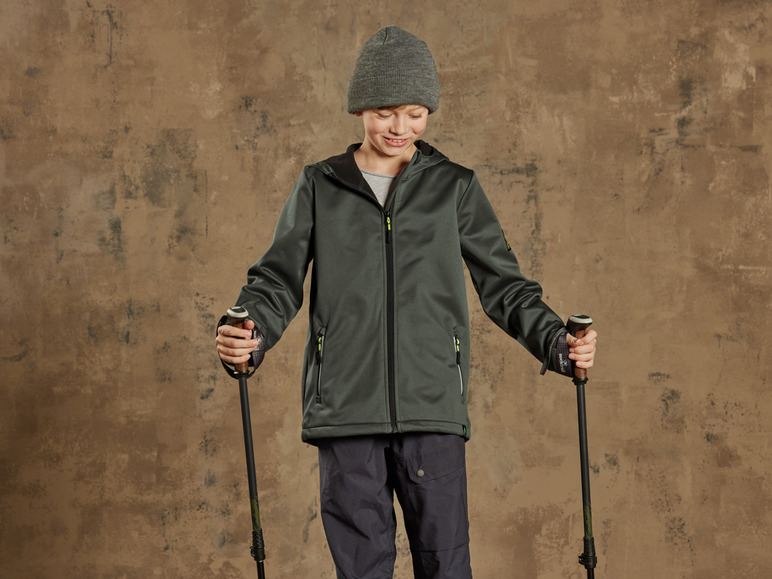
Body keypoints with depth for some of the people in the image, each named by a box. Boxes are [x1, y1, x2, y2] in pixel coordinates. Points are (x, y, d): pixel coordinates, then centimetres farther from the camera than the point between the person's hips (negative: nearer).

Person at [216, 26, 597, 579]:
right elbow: (279, 281, 10)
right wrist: (246, 332, -11)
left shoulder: (456, 188, 11)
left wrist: (556, 343, -4)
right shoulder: (319, 187, 11)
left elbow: (503, 285, 12)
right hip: (346, 408, 0)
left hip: (431, 407, 0)